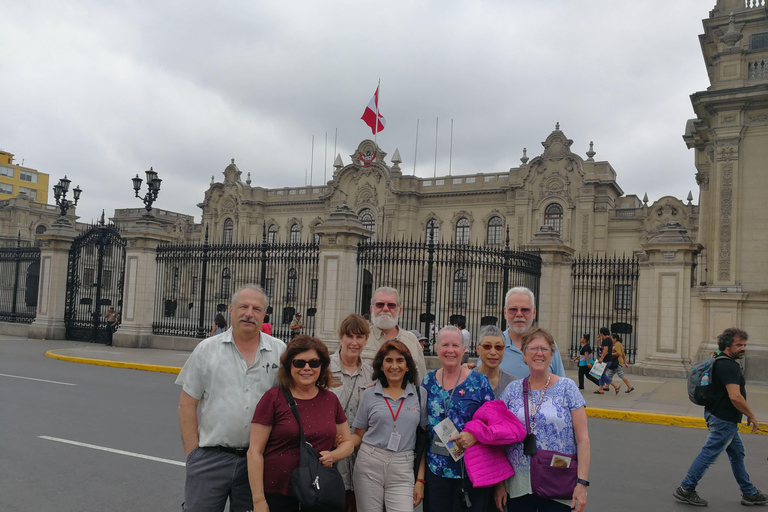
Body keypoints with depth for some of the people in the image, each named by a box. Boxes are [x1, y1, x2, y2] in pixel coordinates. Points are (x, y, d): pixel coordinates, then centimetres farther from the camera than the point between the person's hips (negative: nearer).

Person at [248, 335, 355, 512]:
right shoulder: (273, 398, -6)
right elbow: (255, 452, -7)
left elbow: (347, 442, 15)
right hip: (276, 495, -3)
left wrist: (332, 456, -6)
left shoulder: (330, 400, 6)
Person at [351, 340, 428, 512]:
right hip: (369, 465, 0)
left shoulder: (420, 395, 4)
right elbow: (359, 435, 9)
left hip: (402, 470, 0)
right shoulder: (369, 395, 4)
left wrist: (420, 480, 2)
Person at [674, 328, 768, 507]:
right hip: (724, 420, -11)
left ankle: (749, 493, 30)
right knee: (709, 454, -4)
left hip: (725, 419, 11)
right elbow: (735, 397, -28)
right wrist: (751, 416, -16)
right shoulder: (729, 366, -22)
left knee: (737, 454, 19)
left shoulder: (722, 362, 11)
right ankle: (686, 489, 3)